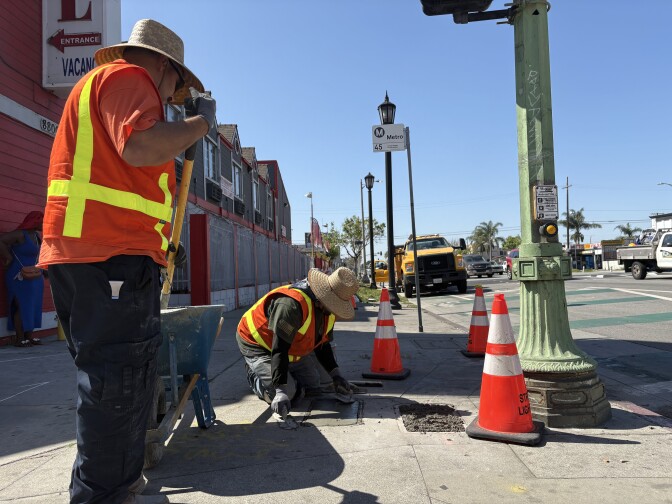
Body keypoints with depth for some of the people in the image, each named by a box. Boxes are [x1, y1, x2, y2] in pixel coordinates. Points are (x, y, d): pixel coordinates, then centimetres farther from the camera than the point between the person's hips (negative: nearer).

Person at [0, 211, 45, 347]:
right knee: (22, 307, -4)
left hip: (34, 278, 8)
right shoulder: (20, 234, -13)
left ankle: (30, 337, 16)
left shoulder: (36, 235, 13)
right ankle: (19, 339, 2)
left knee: (32, 306, 10)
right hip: (20, 278, -8)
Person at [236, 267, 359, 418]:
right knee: (288, 393, -17)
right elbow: (279, 350, -38)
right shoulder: (291, 304, -39)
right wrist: (281, 392, -38)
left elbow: (322, 344, 4)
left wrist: (336, 375, -4)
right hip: (257, 344, -8)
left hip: (292, 347, 8)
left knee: (312, 386, 11)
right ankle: (254, 375, 9)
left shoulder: (327, 308, -9)